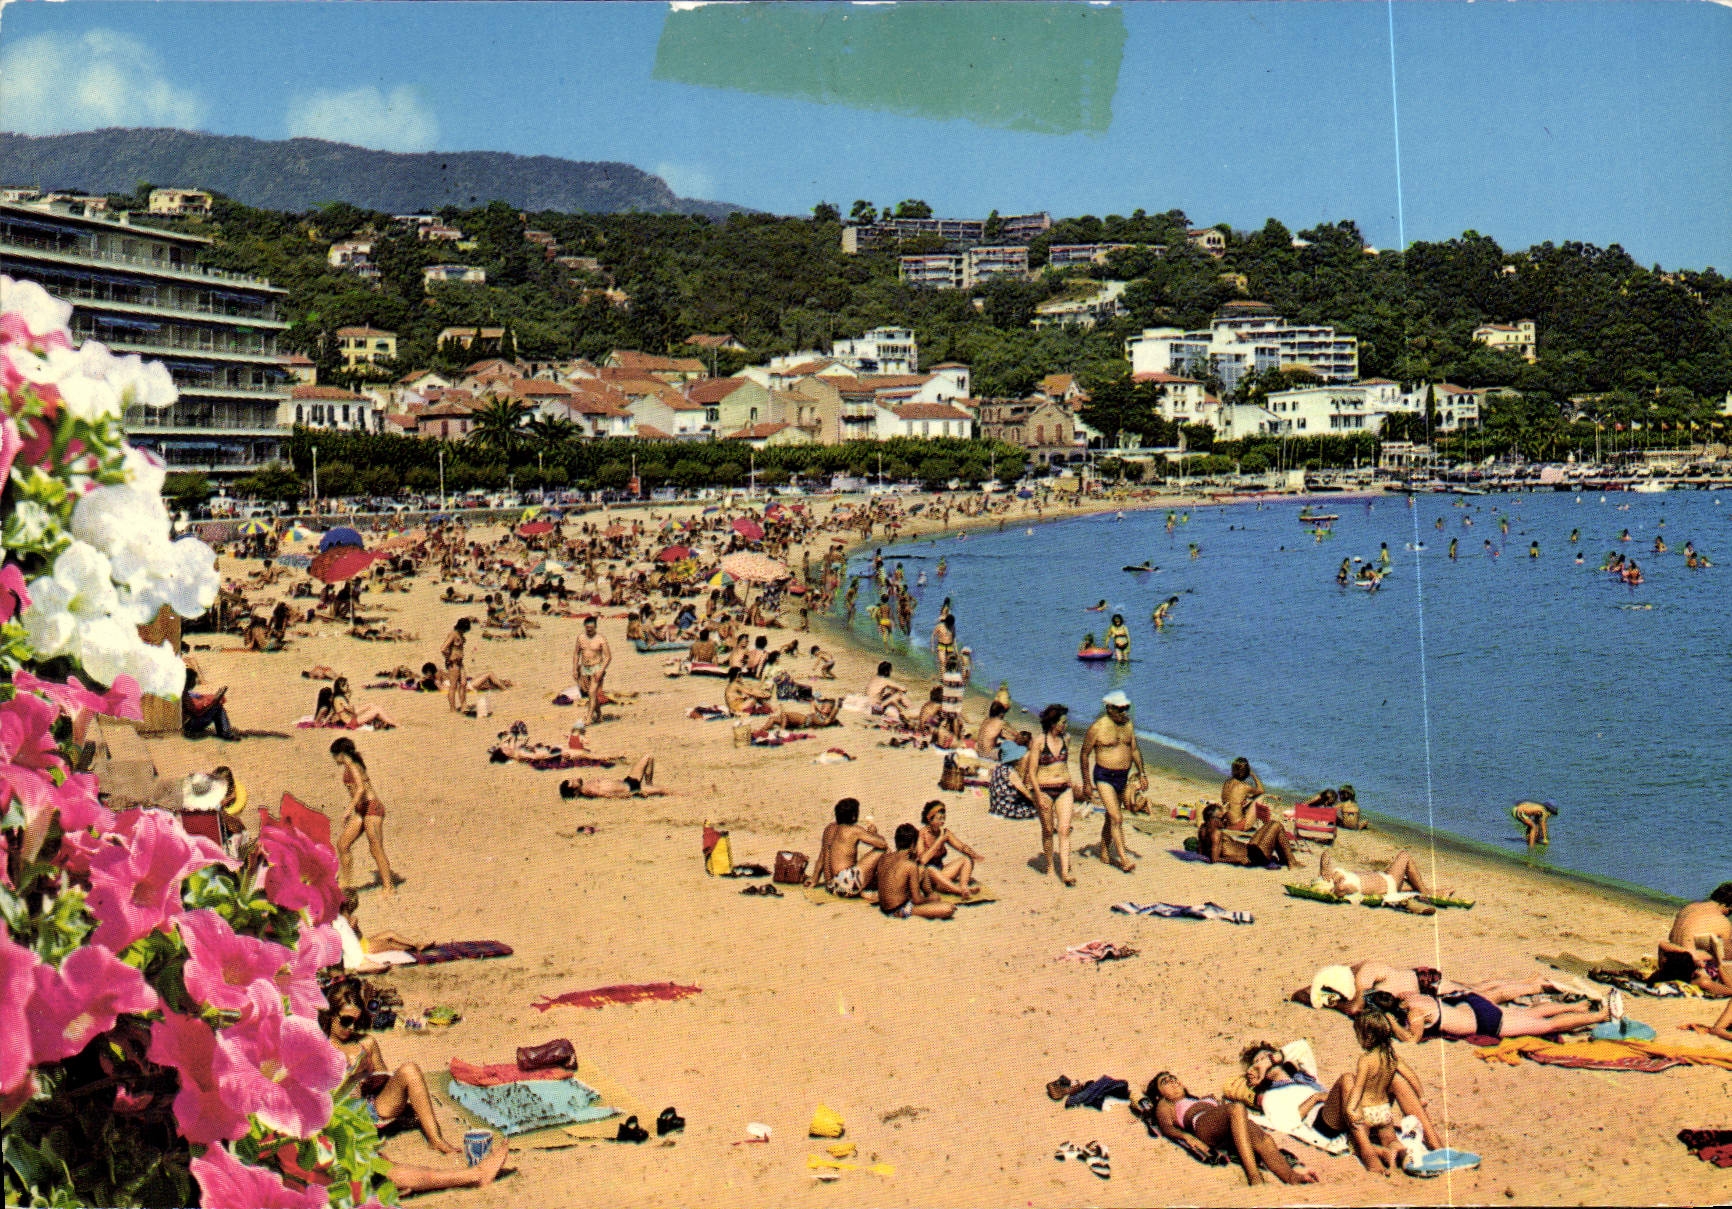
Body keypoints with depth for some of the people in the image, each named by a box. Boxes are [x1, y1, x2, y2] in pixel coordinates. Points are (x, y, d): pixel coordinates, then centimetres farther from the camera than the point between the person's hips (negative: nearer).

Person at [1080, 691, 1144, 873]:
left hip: (1123, 776, 6)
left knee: (1111, 817, 15)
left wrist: (1142, 773, 12)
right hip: (1104, 777, -6)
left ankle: (1105, 853, 29)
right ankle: (1123, 858, -13)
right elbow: (1084, 755, -5)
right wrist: (1087, 783, -6)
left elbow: (1135, 750, 17)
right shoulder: (1097, 727, -12)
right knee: (1116, 818, -14)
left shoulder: (1127, 724, 6)